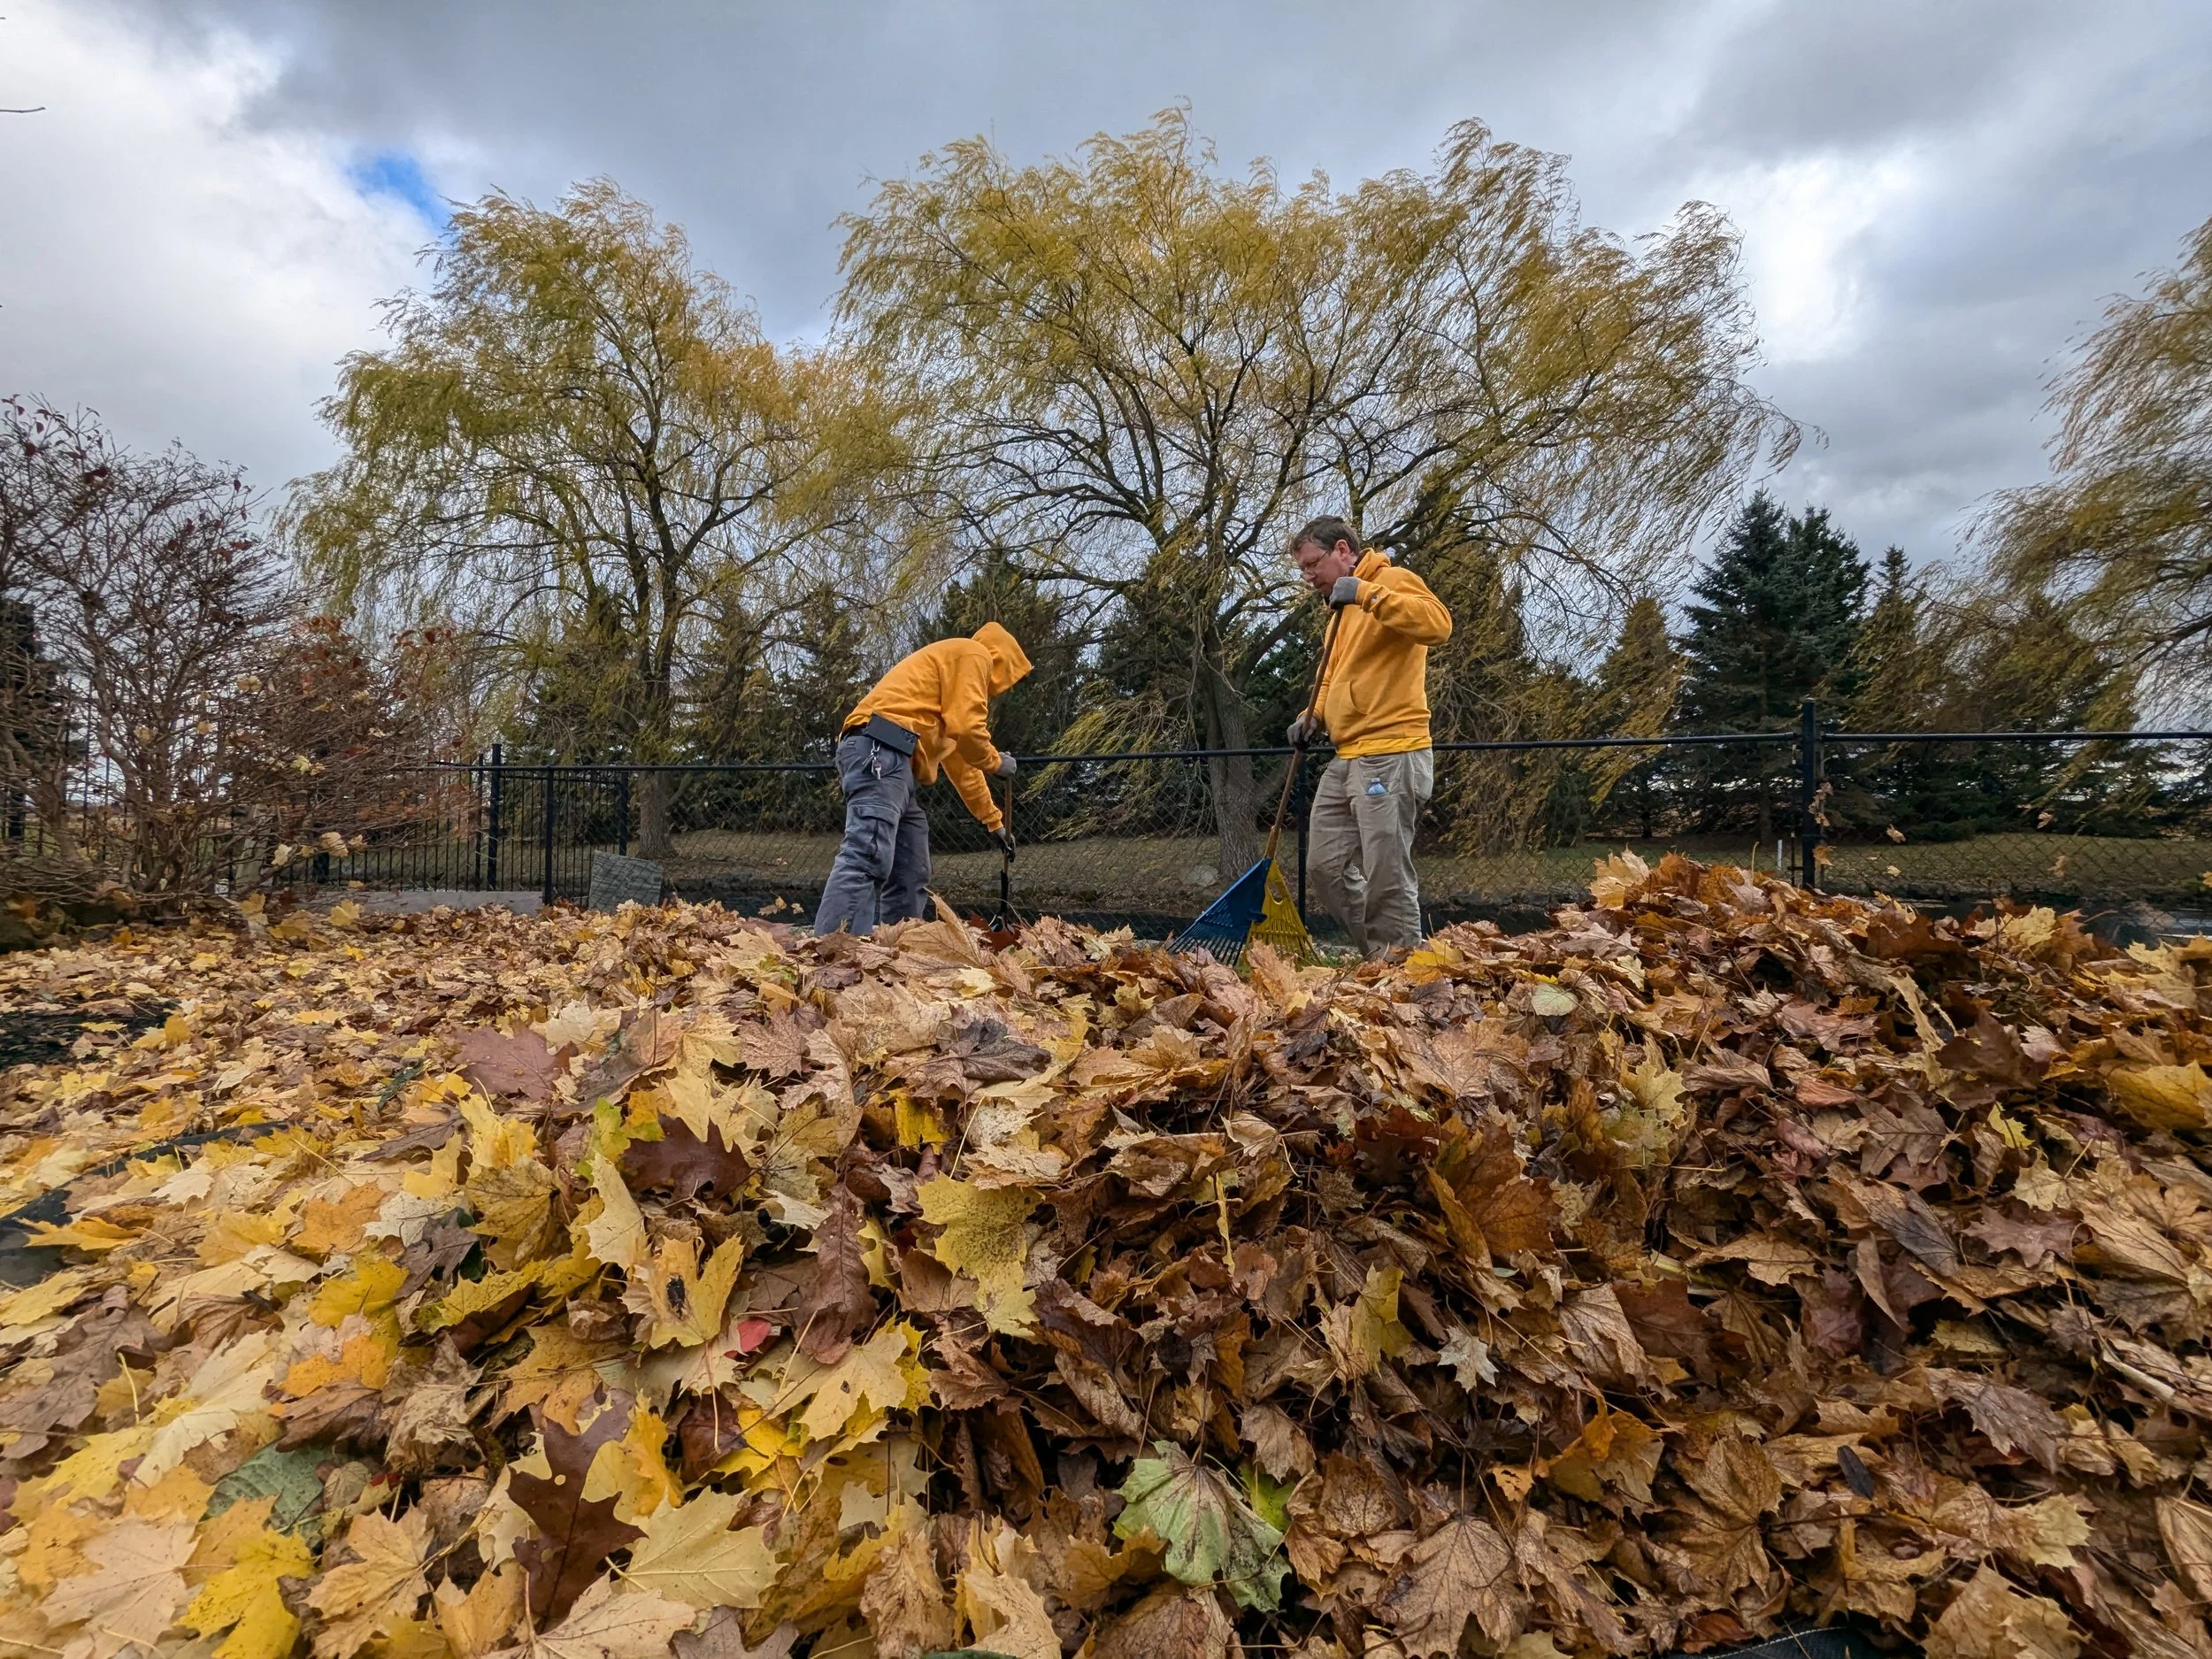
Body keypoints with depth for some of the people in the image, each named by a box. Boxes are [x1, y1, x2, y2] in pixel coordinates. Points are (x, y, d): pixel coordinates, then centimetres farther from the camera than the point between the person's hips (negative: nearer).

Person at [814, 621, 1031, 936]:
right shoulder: (973, 654, 9)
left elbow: (961, 764, 43)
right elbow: (964, 727, -7)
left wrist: (994, 820, 46)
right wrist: (995, 762, 12)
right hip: (881, 752, -11)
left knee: (909, 875, 8)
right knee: (866, 858, -23)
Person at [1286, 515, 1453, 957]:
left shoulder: (1395, 581, -3)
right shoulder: (1343, 609, 24)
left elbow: (1438, 624, -23)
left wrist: (1368, 594, -25)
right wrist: (1314, 716, 14)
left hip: (1389, 756, -9)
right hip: (1345, 759, 10)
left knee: (1386, 879, -9)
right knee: (1326, 866, 8)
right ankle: (1378, 956, 18)